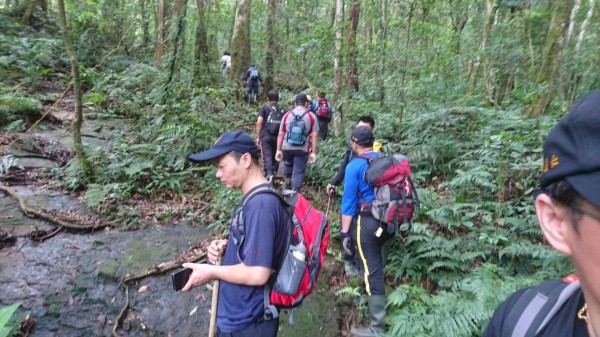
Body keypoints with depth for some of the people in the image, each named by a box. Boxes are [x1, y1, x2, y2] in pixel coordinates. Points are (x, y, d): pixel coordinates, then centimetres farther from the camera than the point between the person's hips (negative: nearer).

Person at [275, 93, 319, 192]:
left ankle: (286, 182, 29)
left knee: (288, 164, 30)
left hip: (287, 148, 2)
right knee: (298, 172, 6)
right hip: (302, 150, -2)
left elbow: (281, 134, 2)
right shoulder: (311, 116, -5)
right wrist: (313, 152, -3)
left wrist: (278, 150, 8)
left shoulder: (287, 115, 0)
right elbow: (314, 136, -7)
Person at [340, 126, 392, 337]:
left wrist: (345, 233, -9)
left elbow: (349, 201, -12)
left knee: (372, 272, 1)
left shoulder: (355, 166, -10)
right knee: (375, 264, 25)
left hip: (368, 222, -7)